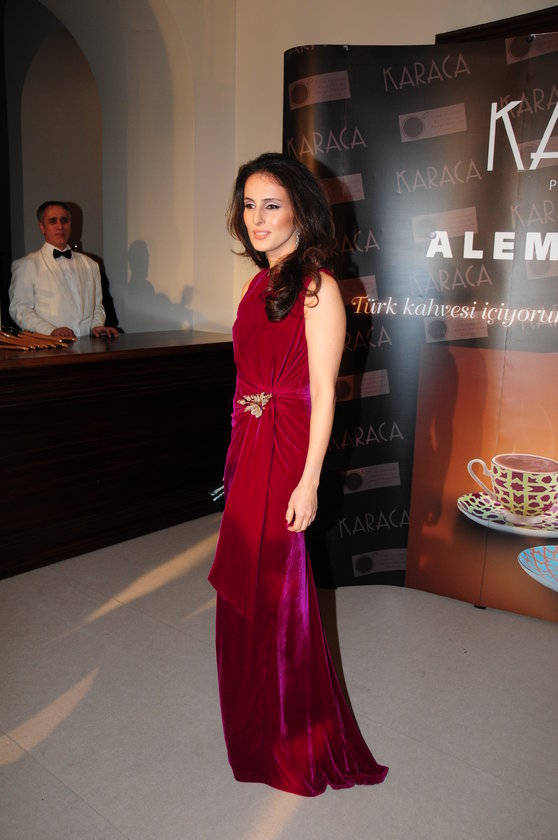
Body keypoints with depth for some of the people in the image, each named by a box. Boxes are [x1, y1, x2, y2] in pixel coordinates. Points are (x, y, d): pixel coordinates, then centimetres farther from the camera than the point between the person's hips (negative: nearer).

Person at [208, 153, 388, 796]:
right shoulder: (260, 284, 13)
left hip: (285, 450, -8)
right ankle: (255, 731, 41)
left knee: (277, 589, 4)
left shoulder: (317, 287, -12)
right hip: (247, 446, 8)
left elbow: (323, 392, -15)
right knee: (243, 586, 17)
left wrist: (309, 481, -18)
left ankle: (298, 747, 28)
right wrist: (239, 450, 15)